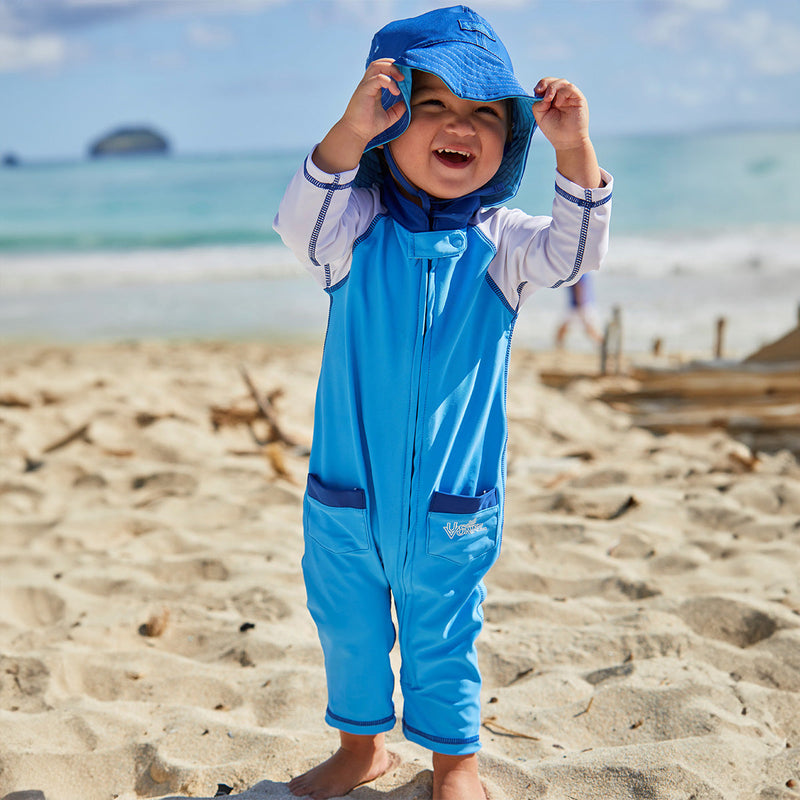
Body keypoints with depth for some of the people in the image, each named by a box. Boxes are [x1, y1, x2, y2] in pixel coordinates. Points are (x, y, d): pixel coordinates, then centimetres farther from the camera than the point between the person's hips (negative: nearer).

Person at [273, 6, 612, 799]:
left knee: (440, 636, 13)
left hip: (452, 502, -1)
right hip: (345, 494, 1)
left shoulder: (500, 242, -4)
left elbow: (573, 251, -19)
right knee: (347, 628, 18)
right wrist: (351, 129, -41)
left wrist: (574, 149, -33)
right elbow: (302, 222, -27)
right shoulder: (358, 227, -7)